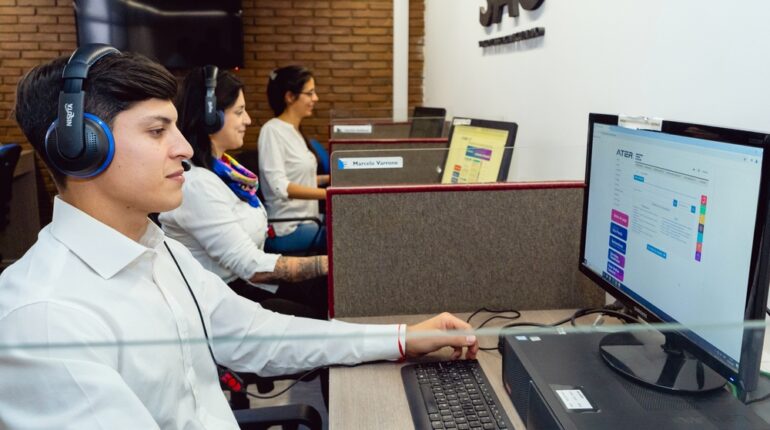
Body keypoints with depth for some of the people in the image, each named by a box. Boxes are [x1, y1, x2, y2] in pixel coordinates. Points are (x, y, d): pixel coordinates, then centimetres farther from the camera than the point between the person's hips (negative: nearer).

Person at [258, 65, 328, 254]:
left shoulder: (295, 131, 12)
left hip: (306, 220, 9)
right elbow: (280, 186, -23)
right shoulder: (272, 130, -13)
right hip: (287, 230, -9)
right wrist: (328, 194, -28)